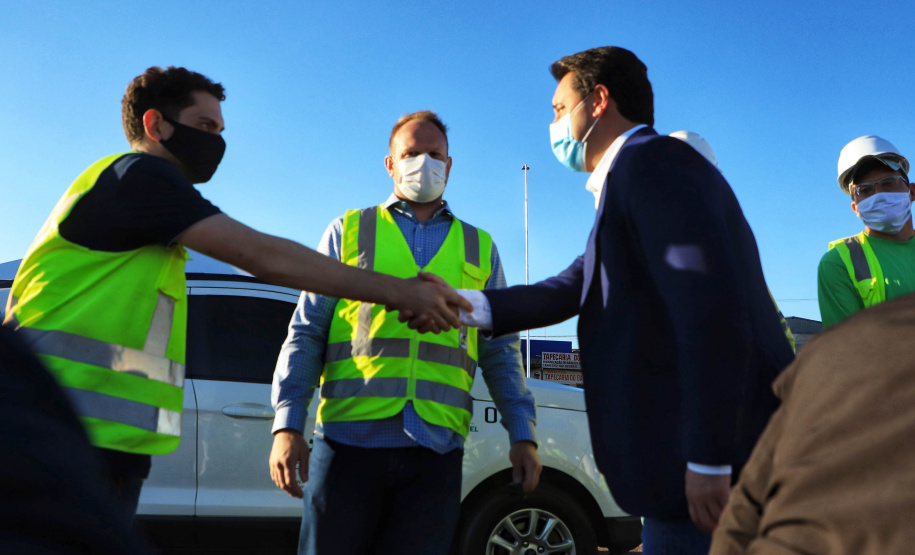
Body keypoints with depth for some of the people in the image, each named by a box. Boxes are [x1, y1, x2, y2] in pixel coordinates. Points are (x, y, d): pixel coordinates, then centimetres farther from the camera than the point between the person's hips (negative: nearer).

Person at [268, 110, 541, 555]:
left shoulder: (480, 248, 15)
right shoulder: (349, 230, 10)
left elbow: (501, 353, 14)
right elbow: (306, 334, 5)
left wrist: (522, 433, 4)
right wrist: (287, 424, -5)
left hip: (436, 451, 2)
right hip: (349, 438, -1)